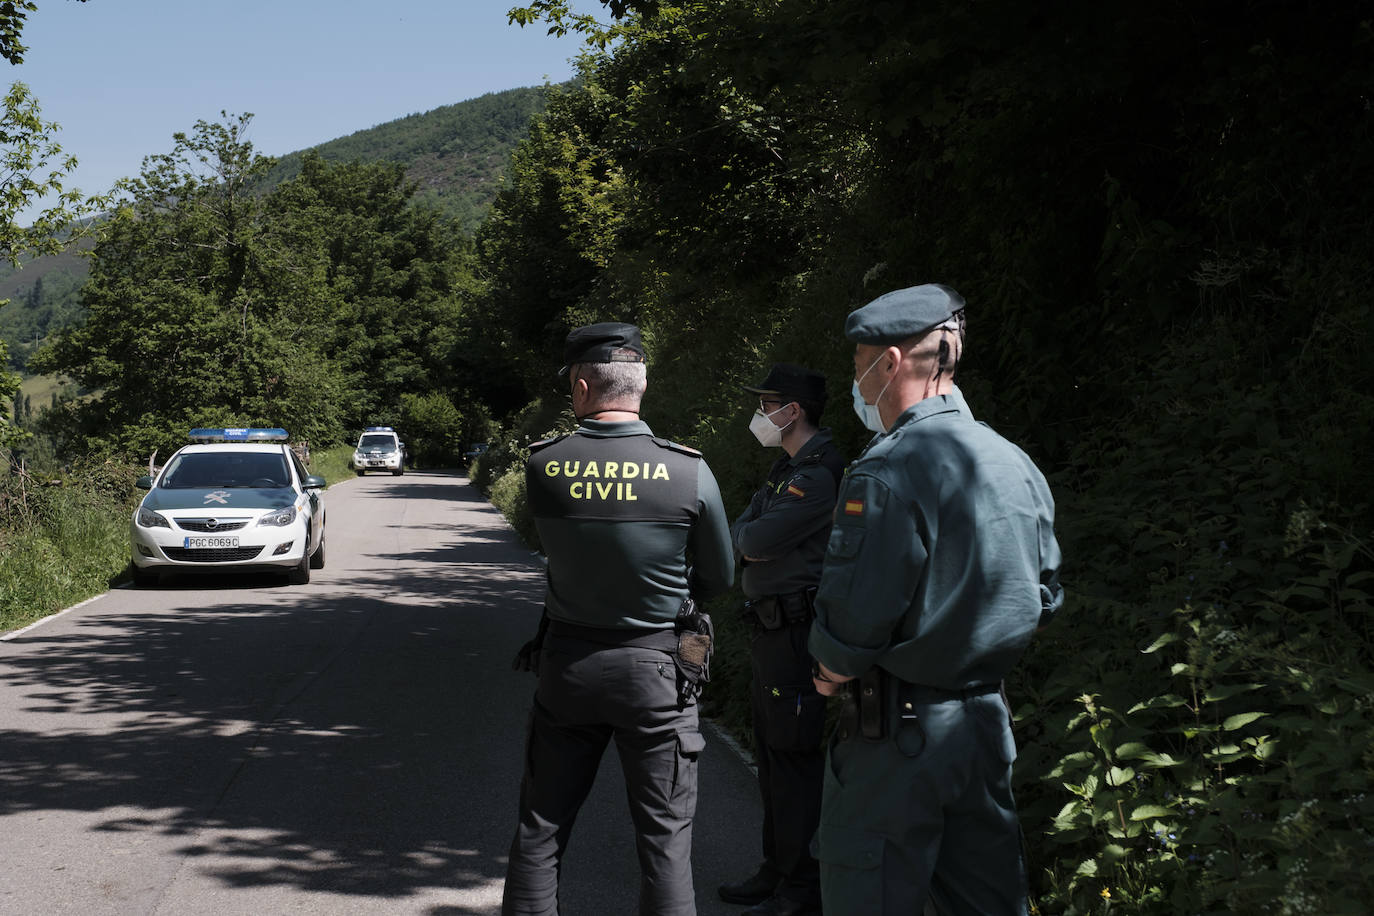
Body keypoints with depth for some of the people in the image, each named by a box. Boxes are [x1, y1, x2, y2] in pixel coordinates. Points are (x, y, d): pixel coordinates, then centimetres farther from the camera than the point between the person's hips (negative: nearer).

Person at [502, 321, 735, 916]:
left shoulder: (542, 467, -9)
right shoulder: (690, 472, -13)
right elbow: (718, 580, 0)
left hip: (566, 666, 2)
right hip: (655, 668, -2)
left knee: (541, 829, 14)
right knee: (664, 838, 7)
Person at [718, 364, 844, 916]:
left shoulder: (821, 476, -17)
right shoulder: (786, 469, 16)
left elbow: (755, 540, -20)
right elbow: (740, 532, 13)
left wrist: (744, 534, 1)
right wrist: (753, 535, -7)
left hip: (797, 636, -10)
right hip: (769, 627, 10)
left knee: (795, 761, -5)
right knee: (771, 756, 16)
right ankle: (777, 871, 27)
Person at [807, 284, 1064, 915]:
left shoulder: (889, 469, -18)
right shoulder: (1018, 465, 8)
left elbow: (854, 615, -20)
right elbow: (1044, 598, 14)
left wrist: (835, 668, 0)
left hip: (897, 733, -8)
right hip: (987, 721, 8)